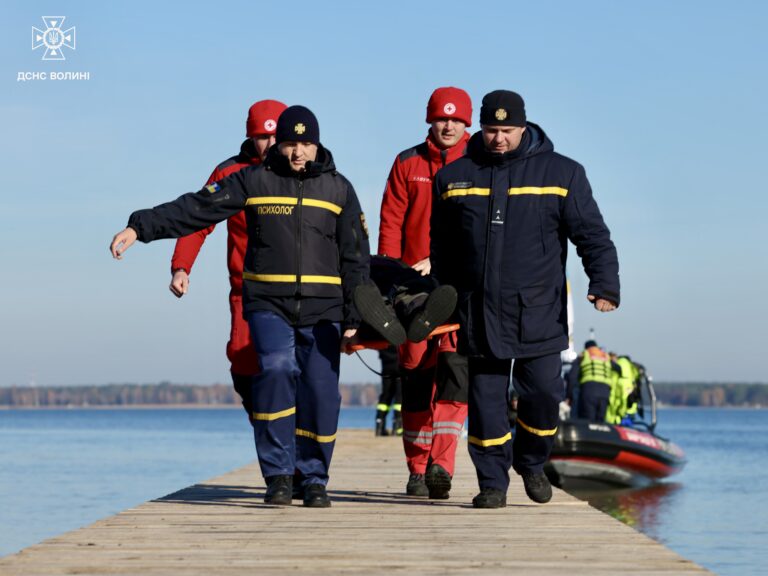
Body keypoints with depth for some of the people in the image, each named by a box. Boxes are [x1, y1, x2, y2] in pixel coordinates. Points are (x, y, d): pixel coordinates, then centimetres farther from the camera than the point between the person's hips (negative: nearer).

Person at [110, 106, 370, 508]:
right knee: (276, 370, -22)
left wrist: (354, 320, 5)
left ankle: (313, 479, 12)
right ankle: (279, 474, -12)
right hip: (268, 304, -1)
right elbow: (195, 208, -1)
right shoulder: (253, 181, 5)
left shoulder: (338, 189, 9)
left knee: (321, 393, -5)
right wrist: (139, 227, -11)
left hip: (322, 309, 1)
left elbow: (356, 259, 10)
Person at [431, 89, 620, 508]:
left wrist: (605, 283, -13)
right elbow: (441, 248, 18)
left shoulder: (562, 174, 4)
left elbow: (592, 234, 1)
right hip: (478, 313, 1)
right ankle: (492, 482, 11)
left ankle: (532, 462, 22)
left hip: (540, 313, -1)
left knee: (543, 392, -4)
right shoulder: (454, 177, 9)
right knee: (485, 399, 1)